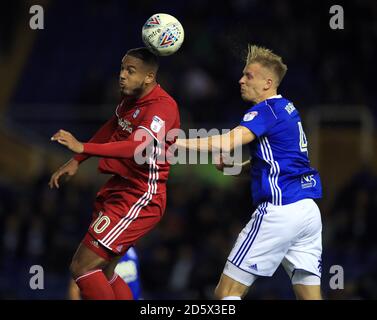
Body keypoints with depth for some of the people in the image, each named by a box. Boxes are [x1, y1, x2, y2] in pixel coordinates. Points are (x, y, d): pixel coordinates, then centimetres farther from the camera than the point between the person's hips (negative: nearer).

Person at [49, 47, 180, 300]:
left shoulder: (162, 107, -21)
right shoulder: (131, 99, 7)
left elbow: (136, 148, -36)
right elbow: (111, 129, 27)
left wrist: (83, 148, -43)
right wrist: (76, 162, 24)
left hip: (140, 199, -10)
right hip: (118, 189, 10)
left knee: (83, 267, -14)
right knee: (104, 274, 14)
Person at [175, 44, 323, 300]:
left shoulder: (265, 111, -9)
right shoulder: (287, 109, 18)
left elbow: (226, 143, -25)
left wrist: (174, 142, -26)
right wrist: (237, 165, 18)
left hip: (280, 210, -9)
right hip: (310, 211, 9)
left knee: (226, 293, -4)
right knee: (310, 295, 6)